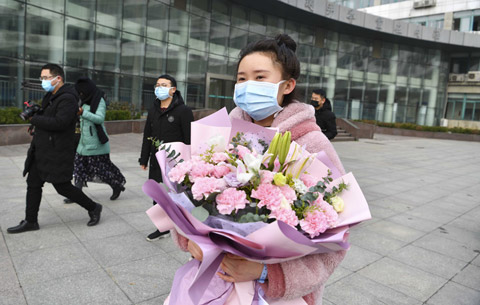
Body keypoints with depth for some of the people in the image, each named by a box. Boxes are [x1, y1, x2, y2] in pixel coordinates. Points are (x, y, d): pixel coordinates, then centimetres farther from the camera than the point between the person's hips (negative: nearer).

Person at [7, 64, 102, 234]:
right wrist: (34, 114, 1)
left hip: (57, 154, -10)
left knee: (63, 187, -3)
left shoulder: (68, 99, -17)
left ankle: (93, 208, 15)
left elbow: (59, 123, -27)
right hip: (41, 152, 10)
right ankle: (30, 221, 26)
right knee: (33, 185, 13)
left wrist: (34, 119, -15)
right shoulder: (50, 97, 14)